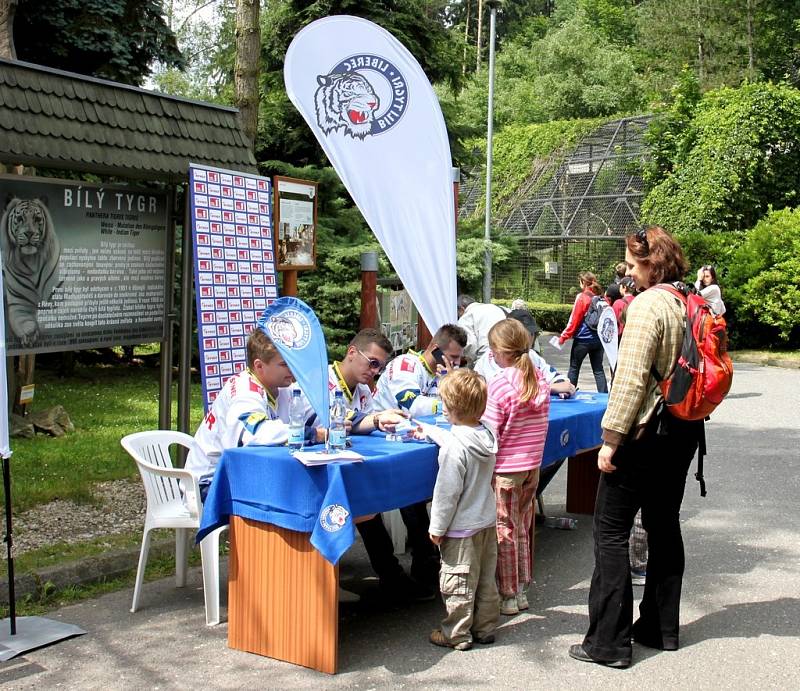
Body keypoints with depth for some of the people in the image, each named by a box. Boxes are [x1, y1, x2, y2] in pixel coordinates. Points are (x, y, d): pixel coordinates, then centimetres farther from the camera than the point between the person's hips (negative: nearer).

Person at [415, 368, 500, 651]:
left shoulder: (455, 448, -24)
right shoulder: (486, 435, 1)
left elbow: (448, 491, -22)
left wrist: (437, 527, -12)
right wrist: (428, 431, 37)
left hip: (461, 527, -8)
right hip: (486, 521, 9)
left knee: (458, 583, 4)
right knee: (485, 578, 18)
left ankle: (457, 634, 14)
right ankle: (485, 628, 29)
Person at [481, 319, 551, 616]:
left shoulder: (500, 383, -18)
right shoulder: (539, 379, 2)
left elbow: (489, 431, -16)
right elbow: (540, 424, 10)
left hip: (506, 468, -7)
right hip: (533, 465, 7)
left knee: (504, 530, 5)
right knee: (522, 528, 17)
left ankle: (507, 596, 14)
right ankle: (521, 590, 27)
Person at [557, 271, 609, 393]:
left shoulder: (582, 297, -12)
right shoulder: (601, 297, 3)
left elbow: (574, 320, -12)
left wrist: (564, 337, -5)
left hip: (583, 339, -5)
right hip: (598, 339, 5)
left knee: (574, 368, 8)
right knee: (598, 370, 9)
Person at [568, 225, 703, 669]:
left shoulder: (647, 305, -17)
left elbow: (631, 378, -22)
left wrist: (610, 438, -18)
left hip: (645, 432, -8)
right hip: (683, 431, 9)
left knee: (611, 531, -1)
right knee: (664, 525, 17)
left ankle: (609, 642, 2)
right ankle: (661, 629, 27)